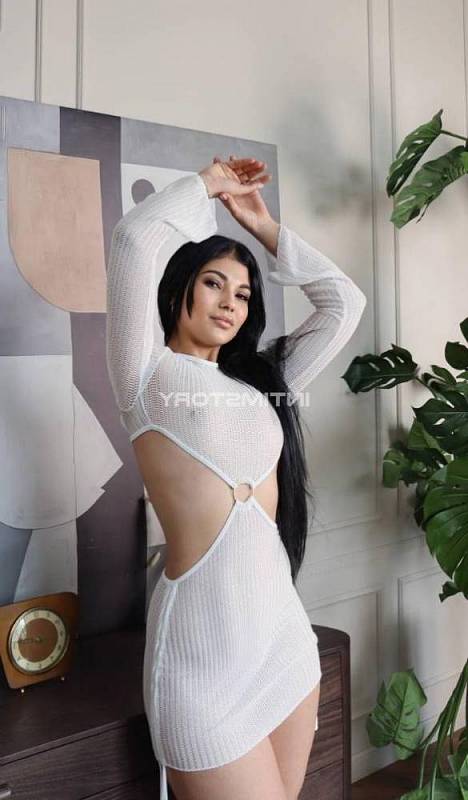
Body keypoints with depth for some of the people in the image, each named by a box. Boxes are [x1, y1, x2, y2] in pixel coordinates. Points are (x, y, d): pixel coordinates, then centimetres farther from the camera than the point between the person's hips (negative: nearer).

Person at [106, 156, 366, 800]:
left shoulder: (262, 382, 15)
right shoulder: (149, 376, -1)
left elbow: (344, 303, 17)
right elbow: (136, 239, -13)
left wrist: (263, 226, 18)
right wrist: (208, 185, 4)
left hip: (285, 634, 6)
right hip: (207, 647, -6)